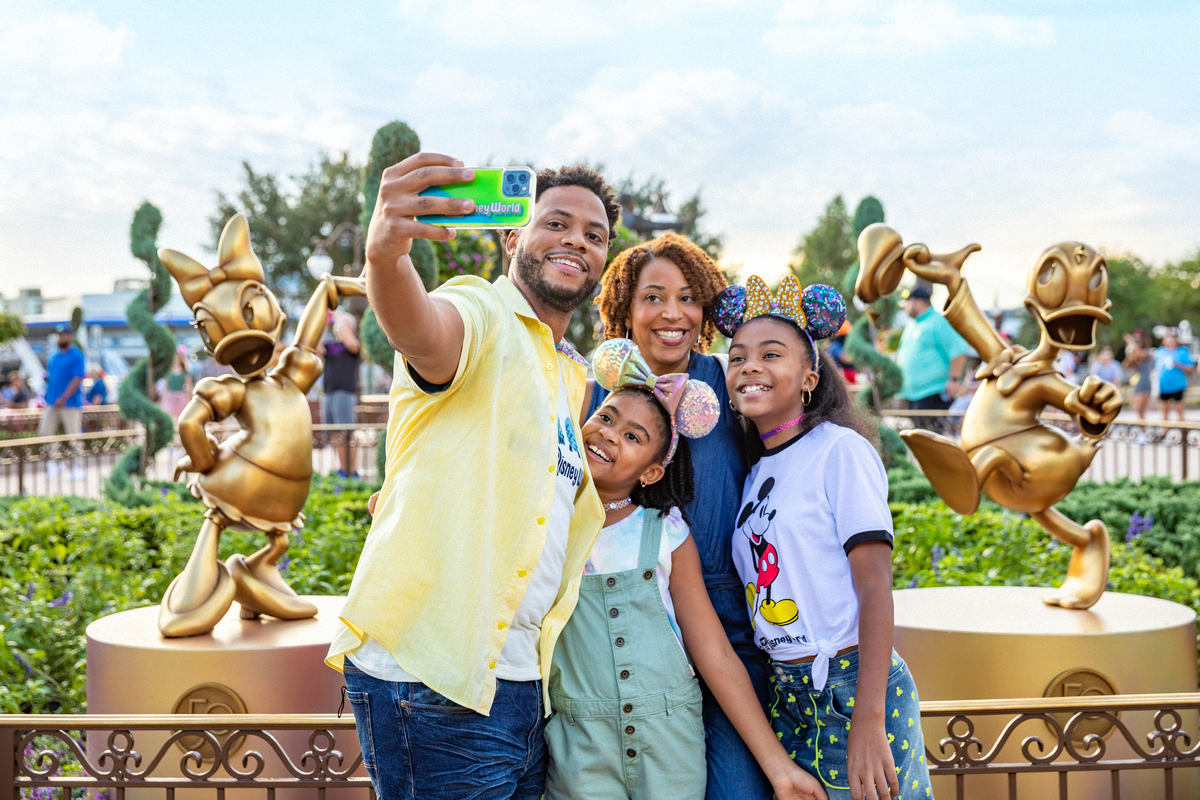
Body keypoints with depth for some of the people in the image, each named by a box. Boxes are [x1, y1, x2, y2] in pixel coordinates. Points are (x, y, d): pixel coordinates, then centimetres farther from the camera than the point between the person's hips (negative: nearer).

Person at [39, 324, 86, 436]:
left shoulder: (76, 356, -8)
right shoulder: (54, 357, 13)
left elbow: (77, 380, -16)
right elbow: (49, 377, 21)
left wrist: (63, 398, -22)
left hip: (70, 403, -7)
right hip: (52, 403, 7)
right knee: (44, 433, 5)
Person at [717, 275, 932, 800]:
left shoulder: (839, 449, -7)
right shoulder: (754, 471, 12)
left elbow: (875, 586, -14)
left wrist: (868, 723, -21)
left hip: (851, 685, -6)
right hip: (786, 696, 6)